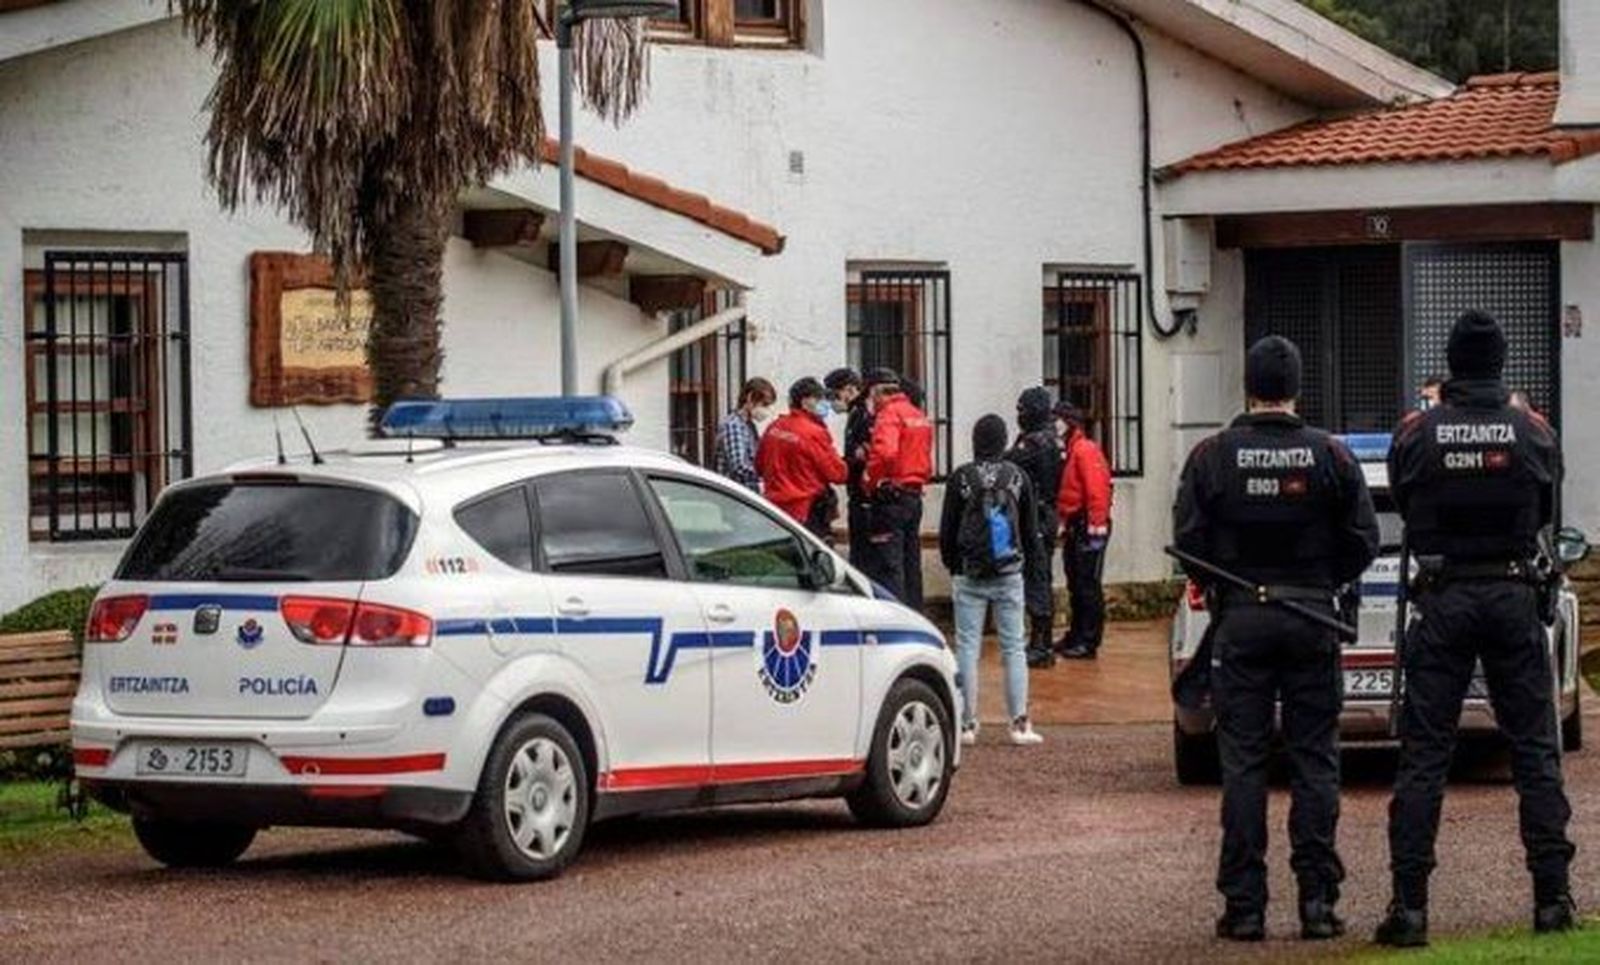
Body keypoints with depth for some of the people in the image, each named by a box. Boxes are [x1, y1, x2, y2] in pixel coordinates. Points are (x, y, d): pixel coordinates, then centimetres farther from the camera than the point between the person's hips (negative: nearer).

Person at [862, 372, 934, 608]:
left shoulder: (889, 414, -12)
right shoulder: (919, 416, 16)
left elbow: (886, 453, -28)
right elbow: (926, 460, 22)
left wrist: (870, 479, -16)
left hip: (890, 495, -9)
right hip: (915, 495, 9)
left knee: (888, 564, -8)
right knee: (911, 563, 14)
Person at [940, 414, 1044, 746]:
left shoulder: (961, 478, -4)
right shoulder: (1018, 477, 0)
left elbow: (947, 528, 2)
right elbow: (1031, 528, 7)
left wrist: (952, 564, 15)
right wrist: (1028, 560, 20)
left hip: (969, 574, -1)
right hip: (1009, 574, 1)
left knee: (967, 647, 3)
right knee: (1013, 647, 4)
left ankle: (967, 723, 0)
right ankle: (1019, 722, -2)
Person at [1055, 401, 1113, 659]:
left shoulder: (1085, 450, -12)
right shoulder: (1066, 452, 15)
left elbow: (1096, 489, -19)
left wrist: (1096, 524, -23)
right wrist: (1063, 522, 17)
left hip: (1088, 526, -10)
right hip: (1073, 527, 10)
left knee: (1088, 585, -6)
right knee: (1075, 584, 15)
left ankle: (1089, 642, -4)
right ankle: (1076, 637, 24)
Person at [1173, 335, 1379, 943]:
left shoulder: (1213, 457, -4)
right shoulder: (1330, 455, -2)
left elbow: (1187, 539, -4)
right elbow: (1363, 541, 0)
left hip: (1239, 620, 0)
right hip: (1312, 619, 1)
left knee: (1242, 761, 2)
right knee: (1314, 758, 6)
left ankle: (1244, 905, 0)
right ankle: (1318, 900, 3)